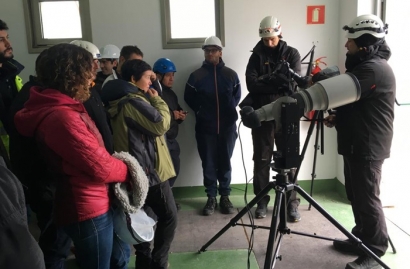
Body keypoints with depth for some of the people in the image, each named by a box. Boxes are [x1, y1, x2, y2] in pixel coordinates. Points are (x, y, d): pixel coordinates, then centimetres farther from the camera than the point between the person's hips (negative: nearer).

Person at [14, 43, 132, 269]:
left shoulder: (60, 108, 9)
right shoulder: (61, 117, -27)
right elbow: (101, 167, -23)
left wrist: (119, 164, -5)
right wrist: (128, 171, -5)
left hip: (95, 203, 10)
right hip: (86, 210, -10)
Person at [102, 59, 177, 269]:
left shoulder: (120, 101, 12)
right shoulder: (134, 101, -19)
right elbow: (161, 124, -17)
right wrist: (157, 100, -6)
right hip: (149, 169, -10)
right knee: (168, 215, 1)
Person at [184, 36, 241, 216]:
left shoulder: (231, 74, 5)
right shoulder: (196, 76, 2)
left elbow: (237, 96, 13)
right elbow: (189, 98, 8)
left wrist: (230, 110, 3)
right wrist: (200, 111, 2)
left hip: (227, 126, 1)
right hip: (205, 127, -1)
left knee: (225, 162, 7)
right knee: (208, 164, 4)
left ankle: (225, 196, 19)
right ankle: (211, 198, 15)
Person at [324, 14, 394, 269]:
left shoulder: (375, 69, -19)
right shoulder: (364, 65, 16)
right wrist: (337, 117, 4)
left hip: (368, 146, -10)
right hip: (357, 143, 10)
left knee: (367, 198, -2)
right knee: (356, 195, 17)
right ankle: (361, 238, 30)